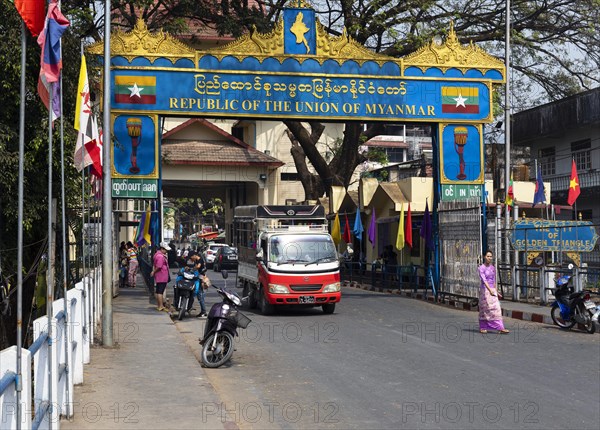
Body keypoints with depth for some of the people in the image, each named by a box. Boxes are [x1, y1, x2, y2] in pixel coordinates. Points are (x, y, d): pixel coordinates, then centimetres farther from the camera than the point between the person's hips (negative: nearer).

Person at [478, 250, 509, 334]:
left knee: (496, 308, -2)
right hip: (485, 289, -6)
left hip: (492, 290, 6)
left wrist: (496, 291, 17)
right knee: (484, 309, 2)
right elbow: (484, 280, -19)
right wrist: (490, 290, -28)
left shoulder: (492, 267, 10)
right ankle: (482, 328, 14)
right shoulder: (481, 268, -10)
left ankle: (500, 328, -5)